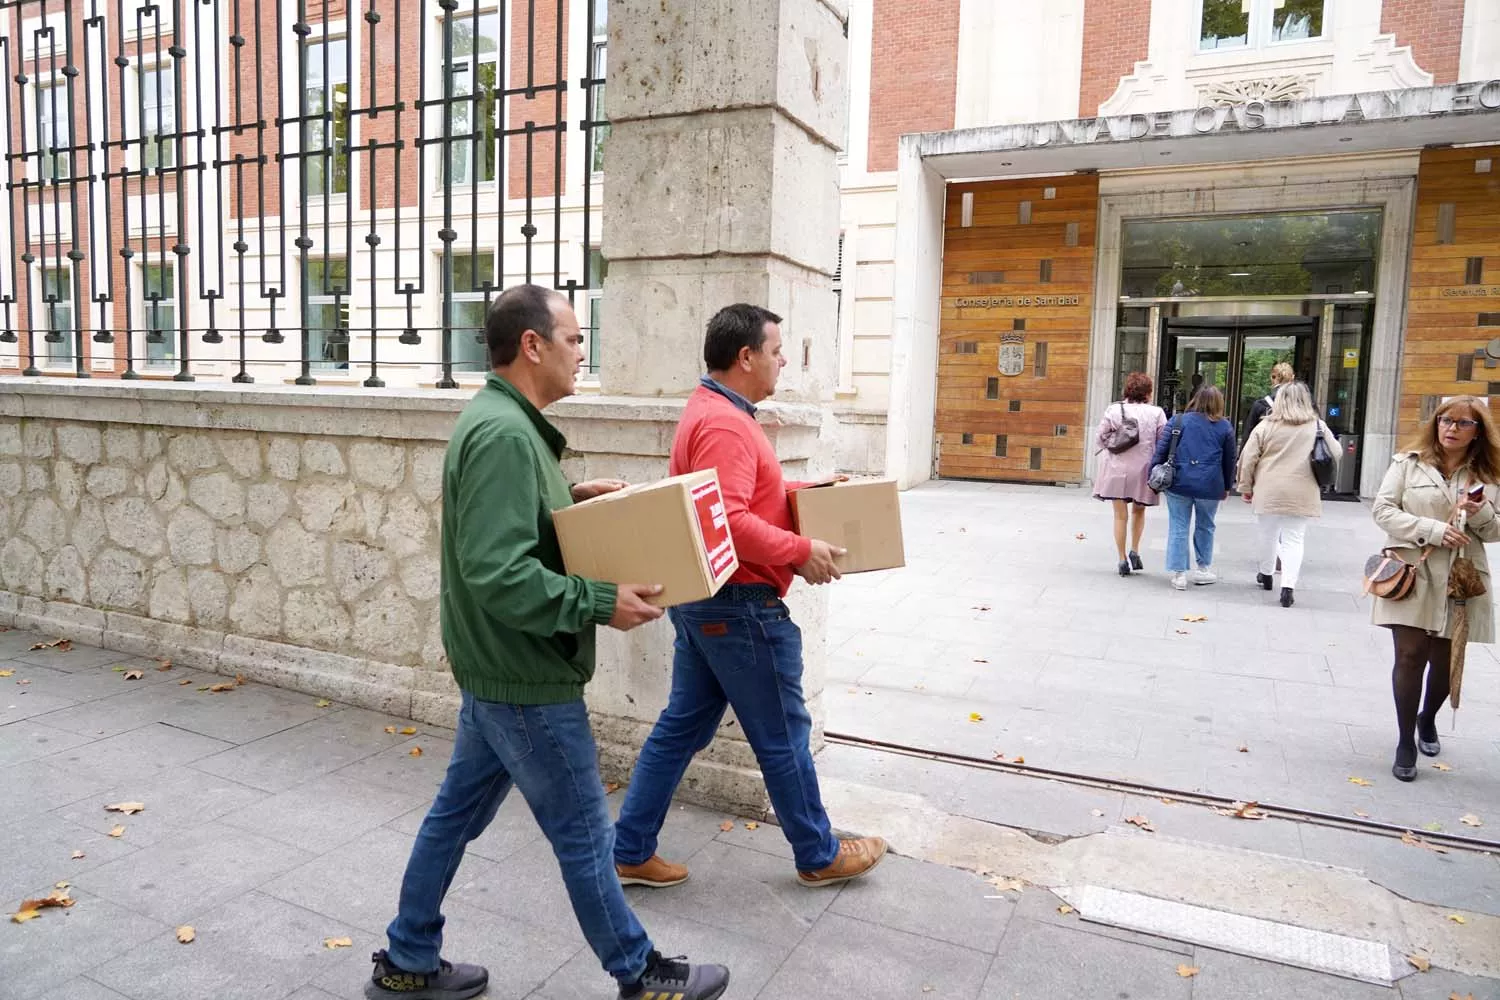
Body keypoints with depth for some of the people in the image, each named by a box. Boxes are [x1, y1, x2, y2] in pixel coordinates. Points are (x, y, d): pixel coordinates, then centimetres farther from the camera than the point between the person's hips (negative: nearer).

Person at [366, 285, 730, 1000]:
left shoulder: (494, 419, 9)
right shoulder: (505, 434, -25)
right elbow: (499, 575, -31)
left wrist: (570, 498, 8)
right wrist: (600, 603, -26)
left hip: (496, 670, 10)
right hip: (526, 679, -10)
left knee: (458, 811, 20)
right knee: (584, 835, 7)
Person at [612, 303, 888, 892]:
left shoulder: (710, 412, 14)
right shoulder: (724, 424, -21)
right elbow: (728, 520, -30)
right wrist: (800, 552, -22)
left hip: (700, 599, 11)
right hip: (738, 605, -10)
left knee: (682, 725, 16)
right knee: (783, 736, 6)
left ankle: (631, 852, 23)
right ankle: (819, 858, 25)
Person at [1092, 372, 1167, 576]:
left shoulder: (1114, 410, -5)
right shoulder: (1156, 413, -6)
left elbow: (1100, 437, -3)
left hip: (1117, 469, 0)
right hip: (1143, 469, 0)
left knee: (1121, 515, 7)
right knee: (1139, 511, 23)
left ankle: (1122, 559, 7)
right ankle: (1135, 550, 13)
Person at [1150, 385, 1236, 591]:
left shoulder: (1179, 421, 2)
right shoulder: (1225, 427, 5)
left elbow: (1161, 449, -1)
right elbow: (1229, 460, 11)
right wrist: (1227, 486, 21)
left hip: (1179, 482, -1)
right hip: (1210, 486, 1)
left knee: (1178, 528, 4)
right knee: (1205, 527, 19)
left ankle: (1178, 573, 4)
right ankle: (1203, 569, 27)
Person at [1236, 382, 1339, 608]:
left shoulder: (1265, 426, -2)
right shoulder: (1318, 427, 0)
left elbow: (1248, 459, -2)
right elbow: (1335, 455, 5)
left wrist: (1246, 486, 8)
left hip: (1269, 492, 0)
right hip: (1301, 494, 0)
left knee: (1268, 535, 17)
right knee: (1294, 539, 3)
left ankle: (1266, 575, 36)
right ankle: (1288, 586, -9)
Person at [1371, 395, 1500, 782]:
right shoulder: (1408, 463, 1)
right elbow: (1382, 509, -5)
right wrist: (1434, 529, -16)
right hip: (1413, 573, -3)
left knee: (1446, 660, 10)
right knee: (1411, 655, -6)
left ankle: (1427, 719, 40)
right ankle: (1405, 742, 7)